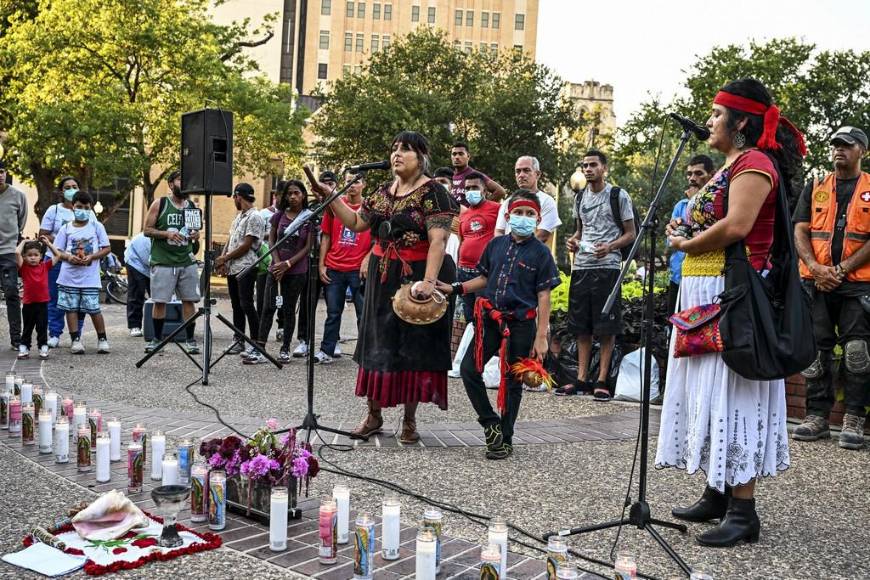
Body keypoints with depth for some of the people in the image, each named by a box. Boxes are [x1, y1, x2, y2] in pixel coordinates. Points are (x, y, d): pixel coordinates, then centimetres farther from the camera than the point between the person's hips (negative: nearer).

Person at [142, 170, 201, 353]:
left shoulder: (193, 206, 10)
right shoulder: (159, 204, 0)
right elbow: (147, 230, -1)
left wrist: (196, 235, -4)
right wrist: (167, 234, -17)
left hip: (187, 261, 3)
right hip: (163, 261, -3)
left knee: (189, 300, 3)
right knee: (159, 301, 0)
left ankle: (190, 340, 11)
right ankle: (157, 338, 12)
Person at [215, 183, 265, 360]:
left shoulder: (254, 217, -10)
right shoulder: (238, 216, 19)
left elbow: (246, 246, -14)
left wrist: (224, 258, -9)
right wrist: (223, 260, 4)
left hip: (246, 268, -9)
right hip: (232, 268, 9)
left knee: (247, 305, -12)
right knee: (237, 305, 11)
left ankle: (256, 346, -11)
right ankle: (238, 342, 18)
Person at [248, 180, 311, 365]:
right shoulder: (279, 215, 5)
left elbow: (307, 247, -5)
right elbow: (271, 240, 6)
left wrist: (288, 264, -12)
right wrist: (277, 263, -8)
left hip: (297, 271, -2)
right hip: (276, 268, 2)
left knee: (289, 309, 5)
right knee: (268, 307, -4)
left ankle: (285, 350, 13)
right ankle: (259, 351, -5)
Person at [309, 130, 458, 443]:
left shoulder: (432, 192, -11)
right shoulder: (383, 192, 11)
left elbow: (438, 241, -20)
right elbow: (355, 222, 16)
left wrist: (428, 281, -30)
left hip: (418, 276, -6)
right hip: (383, 277, 6)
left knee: (413, 347, 2)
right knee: (377, 344, 9)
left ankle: (409, 419, 15)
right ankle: (373, 414, 21)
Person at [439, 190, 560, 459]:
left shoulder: (541, 252, -4)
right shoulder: (496, 244, 7)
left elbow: (544, 296, -5)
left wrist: (541, 336, -9)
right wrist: (454, 289, 5)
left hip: (521, 323, -4)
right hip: (490, 318, 4)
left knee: (512, 382, 5)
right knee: (469, 369, -4)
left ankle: (505, 439, 17)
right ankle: (490, 423, 13)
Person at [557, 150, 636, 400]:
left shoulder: (619, 196, -2)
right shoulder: (580, 197, 15)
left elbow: (630, 234, -1)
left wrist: (609, 247, -18)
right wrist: (573, 241, 4)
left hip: (607, 267, -6)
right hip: (581, 266, 6)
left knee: (606, 327, -3)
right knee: (581, 325, 7)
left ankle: (602, 380, 2)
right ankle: (581, 379, 12)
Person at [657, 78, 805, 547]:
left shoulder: (754, 163, -12)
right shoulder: (731, 165, 20)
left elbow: (735, 227, -23)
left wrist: (686, 245, -10)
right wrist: (686, 232, 5)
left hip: (732, 294, -10)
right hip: (704, 292, 10)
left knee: (730, 393, -9)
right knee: (709, 392, 12)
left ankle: (743, 511, -3)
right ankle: (717, 495, 21)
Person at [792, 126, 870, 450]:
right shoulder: (814, 189, 14)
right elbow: (800, 232, 7)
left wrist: (842, 269, -12)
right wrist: (816, 268, -9)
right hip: (816, 283, 3)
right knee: (815, 350, 3)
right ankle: (817, 417, 11)